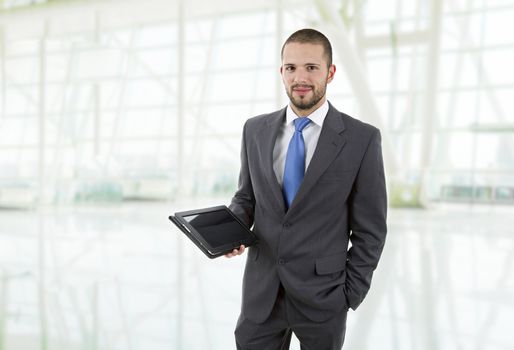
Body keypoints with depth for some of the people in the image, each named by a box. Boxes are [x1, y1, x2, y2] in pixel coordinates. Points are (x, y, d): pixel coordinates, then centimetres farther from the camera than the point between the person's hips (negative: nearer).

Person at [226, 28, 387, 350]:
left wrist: (351, 293, -6)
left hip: (322, 294, -2)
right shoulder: (255, 130, 3)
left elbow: (369, 229, -4)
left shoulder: (362, 139, -8)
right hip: (261, 290, 3)